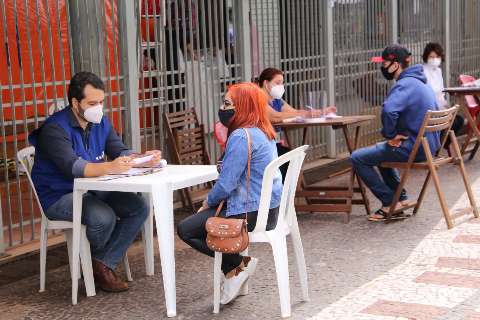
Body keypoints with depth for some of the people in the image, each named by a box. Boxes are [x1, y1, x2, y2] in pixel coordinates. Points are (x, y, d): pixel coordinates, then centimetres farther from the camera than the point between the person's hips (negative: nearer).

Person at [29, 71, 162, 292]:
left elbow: (120, 152, 1)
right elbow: (72, 166, -35)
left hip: (92, 190, 8)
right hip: (59, 197, -8)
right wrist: (109, 168, -51)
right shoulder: (55, 128, -21)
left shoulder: (101, 123, 5)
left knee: (139, 207, -11)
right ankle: (97, 262, 2)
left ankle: (103, 264, -7)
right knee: (104, 217, -32)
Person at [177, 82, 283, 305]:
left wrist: (208, 201, -4)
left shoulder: (241, 136, -20)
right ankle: (235, 270, 15)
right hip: (268, 209, 10)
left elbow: (226, 184, -20)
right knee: (198, 219, 24)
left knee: (185, 229, -1)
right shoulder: (263, 132, 10)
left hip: (251, 214, -10)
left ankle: (237, 265, -2)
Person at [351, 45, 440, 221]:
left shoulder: (405, 85, -19)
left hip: (414, 148, -10)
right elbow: (434, 111, 27)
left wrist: (390, 135, -21)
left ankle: (390, 203, -1)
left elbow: (389, 110, -38)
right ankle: (401, 198, 26)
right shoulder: (421, 82, 13)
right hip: (429, 144, 10)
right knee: (380, 150, 34)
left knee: (357, 158, -4)